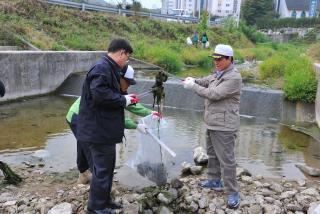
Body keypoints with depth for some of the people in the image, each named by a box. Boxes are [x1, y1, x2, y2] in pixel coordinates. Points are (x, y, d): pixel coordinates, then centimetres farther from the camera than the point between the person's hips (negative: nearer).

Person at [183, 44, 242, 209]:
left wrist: (193, 86, -18)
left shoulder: (234, 77, -20)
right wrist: (193, 80, -10)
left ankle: (233, 192, 8)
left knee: (226, 160, -3)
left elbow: (214, 94, -24)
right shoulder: (218, 74, 13)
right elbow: (206, 81, 11)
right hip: (212, 123, 10)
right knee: (212, 154, 22)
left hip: (224, 126, -10)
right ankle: (214, 181, 39)